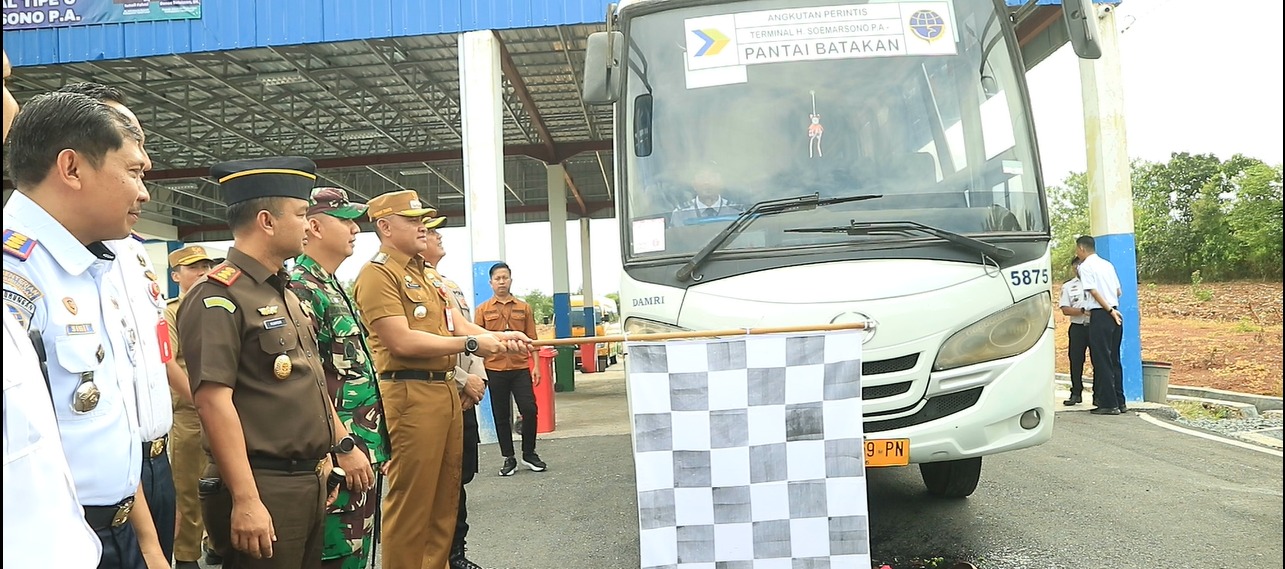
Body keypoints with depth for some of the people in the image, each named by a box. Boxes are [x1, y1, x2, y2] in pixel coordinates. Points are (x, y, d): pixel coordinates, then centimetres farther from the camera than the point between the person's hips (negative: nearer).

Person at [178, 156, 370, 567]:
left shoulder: (287, 296, 15)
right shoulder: (217, 298, -14)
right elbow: (213, 400, -21)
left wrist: (340, 444, 20)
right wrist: (245, 500, -24)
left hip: (309, 482, 9)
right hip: (262, 488, -9)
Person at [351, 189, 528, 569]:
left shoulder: (423, 274, 20)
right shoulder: (378, 274, -8)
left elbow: (457, 324, 14)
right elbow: (403, 341, -18)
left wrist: (499, 338, -4)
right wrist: (470, 343, -14)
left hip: (445, 390, 9)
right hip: (411, 393, -9)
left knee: (445, 496, 15)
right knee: (411, 501, -2)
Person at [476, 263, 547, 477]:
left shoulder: (524, 308, 8)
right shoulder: (483, 310, 6)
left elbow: (532, 339, 8)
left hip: (520, 368, 0)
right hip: (495, 369, 0)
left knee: (529, 410, -5)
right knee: (501, 415, 6)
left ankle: (529, 454, 14)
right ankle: (508, 458, 18)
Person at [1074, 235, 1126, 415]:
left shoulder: (1085, 266, -7)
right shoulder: (1107, 264, 15)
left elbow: (1094, 291, -15)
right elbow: (1118, 291, 16)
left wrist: (1109, 310, -12)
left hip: (1100, 315, -8)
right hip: (1114, 314, 8)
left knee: (1102, 360, -3)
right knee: (1114, 359, 12)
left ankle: (1109, 404, -3)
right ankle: (1119, 402, 15)